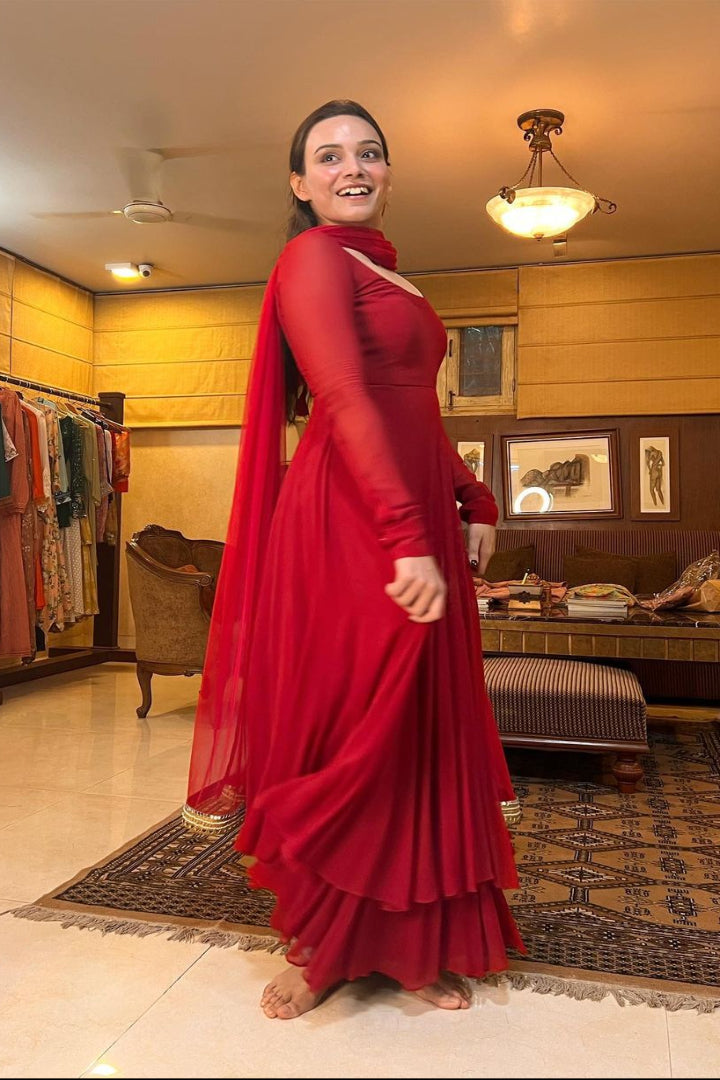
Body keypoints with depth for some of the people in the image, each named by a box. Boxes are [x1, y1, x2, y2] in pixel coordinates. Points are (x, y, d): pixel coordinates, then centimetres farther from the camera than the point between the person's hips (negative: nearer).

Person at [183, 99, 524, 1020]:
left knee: (423, 733, 11)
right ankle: (319, 946, 20)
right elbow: (343, 402, -18)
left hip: (419, 518, 9)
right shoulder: (313, 259, -3)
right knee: (355, 733, -1)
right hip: (349, 523, -9)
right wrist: (405, 537, -26)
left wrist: (473, 503, 16)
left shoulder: (387, 276, 24)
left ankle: (415, 943, 25)